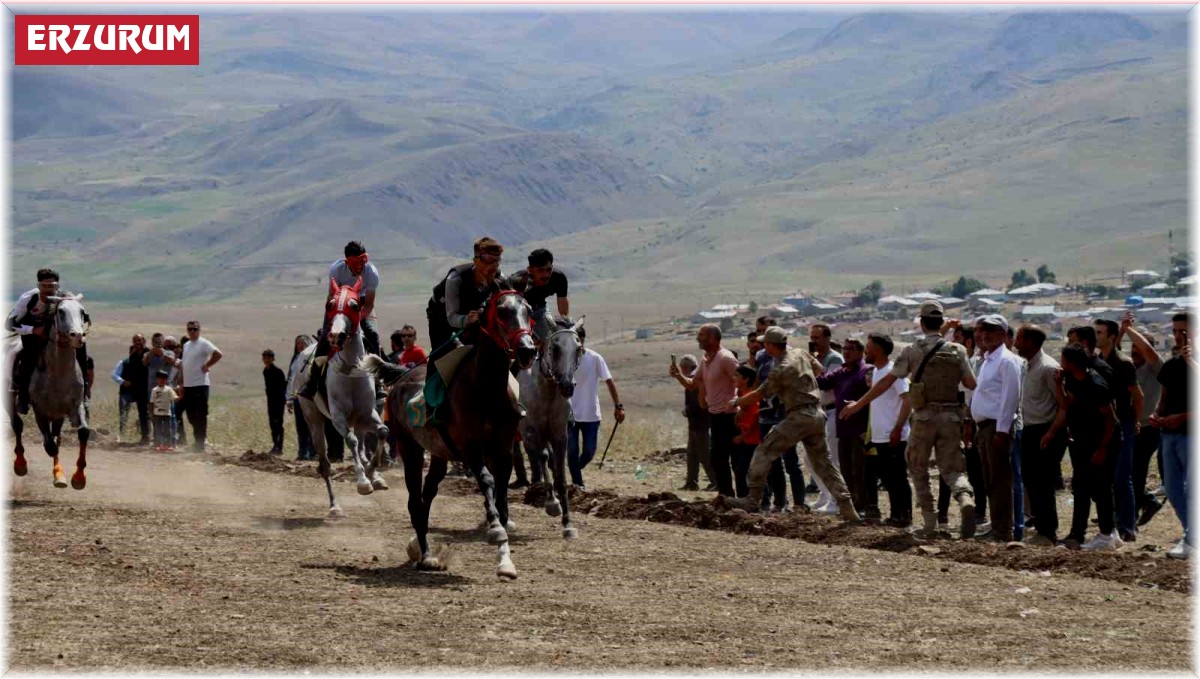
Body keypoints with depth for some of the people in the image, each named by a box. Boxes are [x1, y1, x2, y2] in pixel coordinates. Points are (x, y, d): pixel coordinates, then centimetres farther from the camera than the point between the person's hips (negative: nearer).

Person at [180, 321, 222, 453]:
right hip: (188, 385, 8)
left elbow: (218, 354, -22)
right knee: (191, 416, 12)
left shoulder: (203, 343, -8)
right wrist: (182, 385, 18)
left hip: (200, 384, -8)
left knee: (200, 415, -5)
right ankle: (200, 439, 23)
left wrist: (207, 366, -14)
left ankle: (200, 442, -2)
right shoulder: (186, 345, 17)